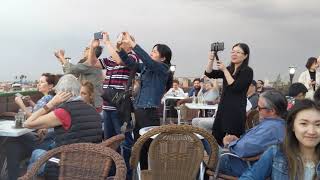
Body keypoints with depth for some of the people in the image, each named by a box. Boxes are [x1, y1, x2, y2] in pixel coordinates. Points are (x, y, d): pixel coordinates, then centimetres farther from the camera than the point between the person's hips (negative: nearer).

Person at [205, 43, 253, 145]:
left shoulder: (247, 71, -4)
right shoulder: (229, 69, 16)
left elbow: (235, 87, -15)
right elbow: (209, 74, 9)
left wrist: (225, 70, -12)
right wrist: (211, 60, -7)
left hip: (236, 111, -7)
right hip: (223, 108, 7)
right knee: (216, 139, 6)